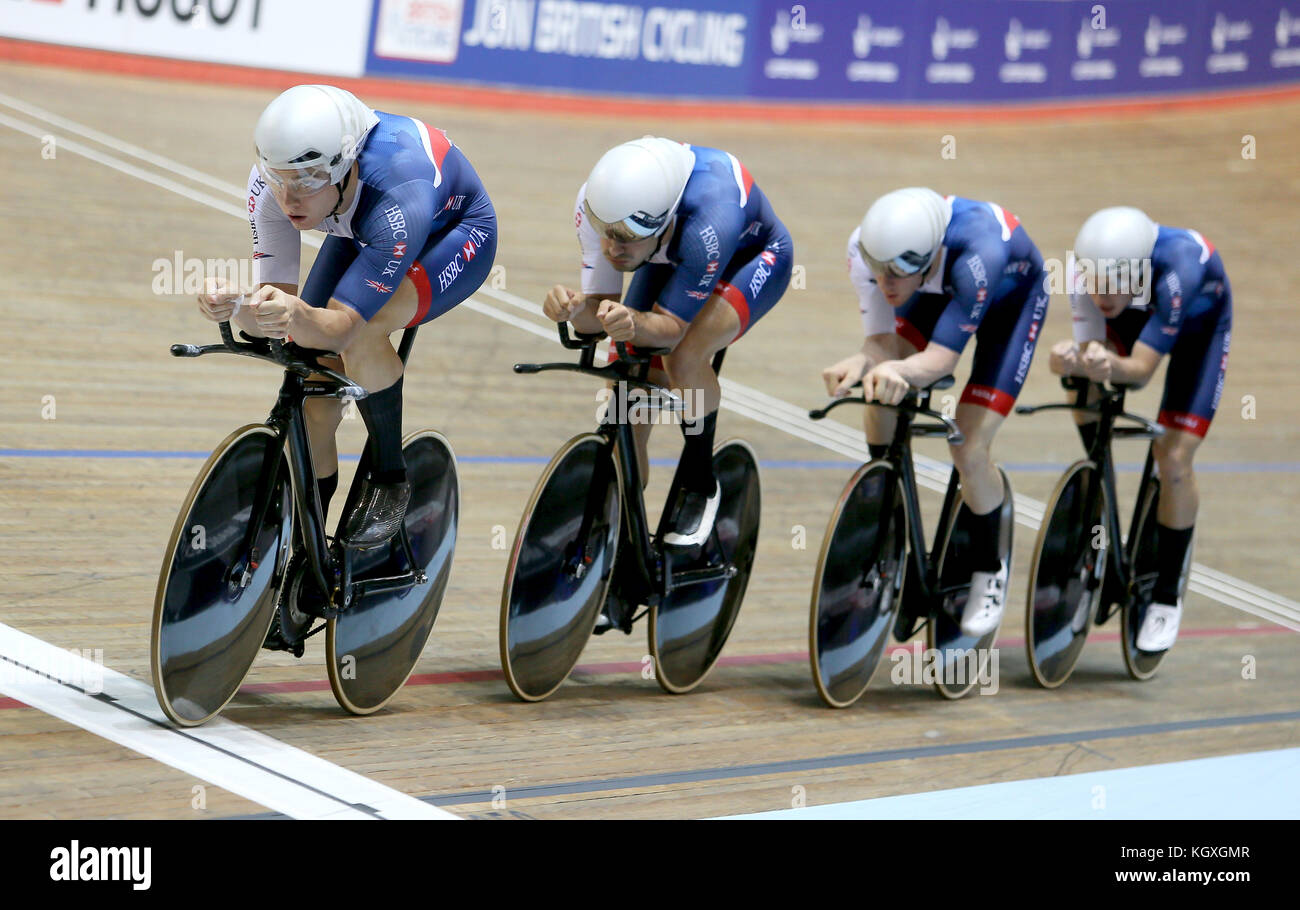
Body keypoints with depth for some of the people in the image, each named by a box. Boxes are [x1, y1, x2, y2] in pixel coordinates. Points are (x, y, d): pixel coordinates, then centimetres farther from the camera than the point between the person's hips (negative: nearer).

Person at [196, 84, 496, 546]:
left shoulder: (397, 196, -44)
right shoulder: (271, 183, -29)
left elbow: (343, 327, -44)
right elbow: (272, 321, -27)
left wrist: (297, 315, -65)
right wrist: (232, 307, -49)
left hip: (453, 234, -5)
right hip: (360, 234, 5)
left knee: (360, 330, -33)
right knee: (313, 394, -8)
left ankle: (389, 479, -10)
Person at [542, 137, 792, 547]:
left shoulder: (707, 221, -45)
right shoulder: (598, 205, -31)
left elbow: (672, 326, -35)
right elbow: (599, 305, -23)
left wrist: (633, 322, -57)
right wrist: (574, 307, -46)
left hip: (751, 258, -5)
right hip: (671, 260, 5)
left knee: (683, 359, -31)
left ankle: (700, 486, -6)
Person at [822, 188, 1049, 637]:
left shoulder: (978, 252, -46)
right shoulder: (867, 248, -33)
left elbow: (942, 357, -44)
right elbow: (881, 342, -29)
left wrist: (899, 370, -65)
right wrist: (862, 363, -52)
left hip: (1014, 295, -5)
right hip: (940, 291, 5)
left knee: (968, 450, -14)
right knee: (879, 397, -13)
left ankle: (989, 570, 11)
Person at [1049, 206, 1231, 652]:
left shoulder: (1177, 268, -44)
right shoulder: (1087, 268, -33)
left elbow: (1142, 368, -41)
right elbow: (1089, 348, -30)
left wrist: (1110, 365, -62)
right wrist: (1073, 361, -53)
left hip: (1200, 325, -4)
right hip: (1137, 315, 5)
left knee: (1174, 459, -13)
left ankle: (1167, 596, 1)